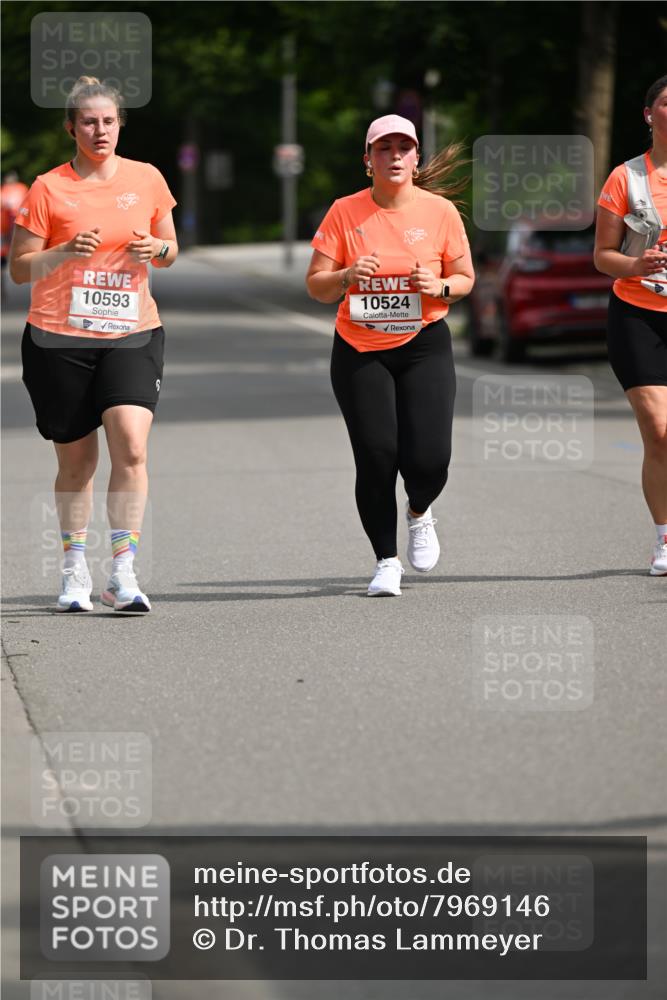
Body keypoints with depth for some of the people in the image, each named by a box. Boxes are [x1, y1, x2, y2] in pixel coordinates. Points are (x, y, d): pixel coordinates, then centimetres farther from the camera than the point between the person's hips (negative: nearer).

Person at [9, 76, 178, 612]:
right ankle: (75, 570, 25)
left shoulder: (147, 179, 6)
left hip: (132, 334, 1)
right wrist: (65, 252, -17)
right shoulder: (49, 188, -1)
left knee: (131, 445, -18)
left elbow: (170, 249, 18)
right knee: (76, 460, 7)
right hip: (59, 337, -1)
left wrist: (156, 249, -5)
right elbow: (19, 268, 1)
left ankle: (123, 572, -13)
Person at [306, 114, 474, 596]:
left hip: (424, 344, 0)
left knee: (428, 458, -13)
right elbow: (316, 286, -1)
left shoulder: (441, 211, 0)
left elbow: (465, 279, 8)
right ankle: (387, 561, 10)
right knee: (376, 458, -8)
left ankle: (420, 512, 24)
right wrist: (347, 276, -22)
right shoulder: (344, 213, -2)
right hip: (359, 350, 0)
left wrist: (439, 286, -14)